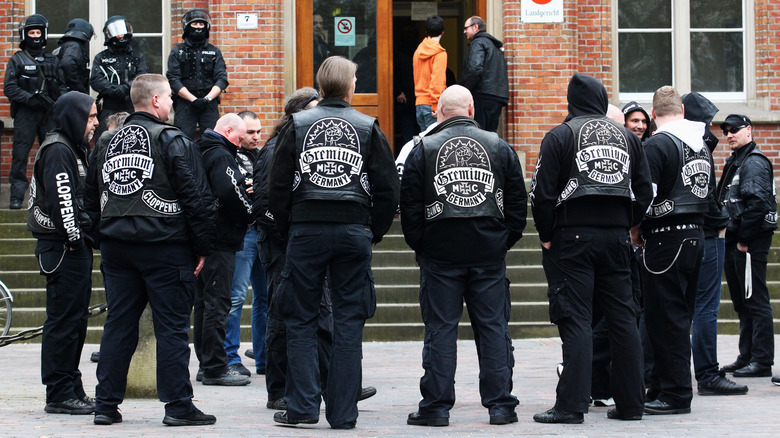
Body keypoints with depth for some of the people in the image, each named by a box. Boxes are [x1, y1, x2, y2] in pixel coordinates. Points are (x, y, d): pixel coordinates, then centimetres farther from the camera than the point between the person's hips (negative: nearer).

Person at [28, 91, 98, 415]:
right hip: (63, 247, -11)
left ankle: (72, 390, 19)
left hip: (75, 246, 11)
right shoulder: (57, 151, -12)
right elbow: (61, 198, -21)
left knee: (76, 319, 13)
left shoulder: (73, 149, 21)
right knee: (63, 320, -8)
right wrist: (73, 238, -20)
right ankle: (59, 394, -5)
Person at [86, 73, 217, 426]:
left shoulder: (109, 144, 12)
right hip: (164, 248, -6)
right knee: (172, 327, -1)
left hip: (115, 247, 6)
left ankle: (106, 404, 11)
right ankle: (178, 406, 0)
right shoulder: (173, 142, -7)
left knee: (118, 324, 10)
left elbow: (92, 200, 19)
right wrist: (203, 248, -5)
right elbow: (197, 198, -11)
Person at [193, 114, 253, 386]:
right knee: (217, 303, -7)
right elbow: (231, 191, -27)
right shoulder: (221, 156, -13)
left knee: (205, 301, 13)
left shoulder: (202, 152, 17)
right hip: (220, 241, -10)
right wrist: (249, 214, -12)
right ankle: (215, 368, -6)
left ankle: (206, 363, 19)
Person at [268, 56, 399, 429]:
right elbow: (388, 189, 1)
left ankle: (303, 406, 2)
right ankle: (343, 413, 4)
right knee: (348, 324, 4)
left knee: (301, 321, 7)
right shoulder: (368, 128, 3)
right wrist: (374, 232, 12)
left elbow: (277, 186, 2)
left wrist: (287, 229, 12)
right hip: (353, 230, 0)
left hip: (306, 230, 0)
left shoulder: (297, 126, 3)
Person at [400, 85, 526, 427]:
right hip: (489, 251, 2)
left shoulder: (423, 149, 0)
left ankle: (436, 405, 3)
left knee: (440, 328, 2)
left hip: (440, 250, -1)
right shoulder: (499, 148, 6)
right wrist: (506, 240, 14)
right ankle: (500, 405, 6)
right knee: (493, 327, 5)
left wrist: (418, 245, 9)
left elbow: (410, 205, -1)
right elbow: (518, 201, 7)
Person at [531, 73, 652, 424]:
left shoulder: (560, 136, -3)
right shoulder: (626, 137, 12)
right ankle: (630, 403, 11)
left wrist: (547, 236, 1)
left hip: (573, 236, -4)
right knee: (622, 318, 8)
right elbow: (645, 191, 13)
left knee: (575, 319, -5)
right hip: (617, 235, 5)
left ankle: (571, 404, -9)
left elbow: (543, 192, -7)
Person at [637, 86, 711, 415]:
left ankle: (675, 394, -3)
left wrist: (635, 230, -3)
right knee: (679, 318, 12)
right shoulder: (701, 145, 12)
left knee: (665, 319, -4)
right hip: (696, 234, 8)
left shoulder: (657, 144, -13)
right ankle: (663, 387, 18)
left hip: (667, 238, -8)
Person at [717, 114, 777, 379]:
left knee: (755, 301, -8)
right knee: (742, 303, 14)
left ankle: (762, 362, -7)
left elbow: (757, 203, -22)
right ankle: (747, 357, 21)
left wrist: (744, 239, -19)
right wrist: (732, 238, 13)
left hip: (751, 241, -10)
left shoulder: (754, 162, -12)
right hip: (735, 241, 10)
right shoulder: (735, 163, 19)